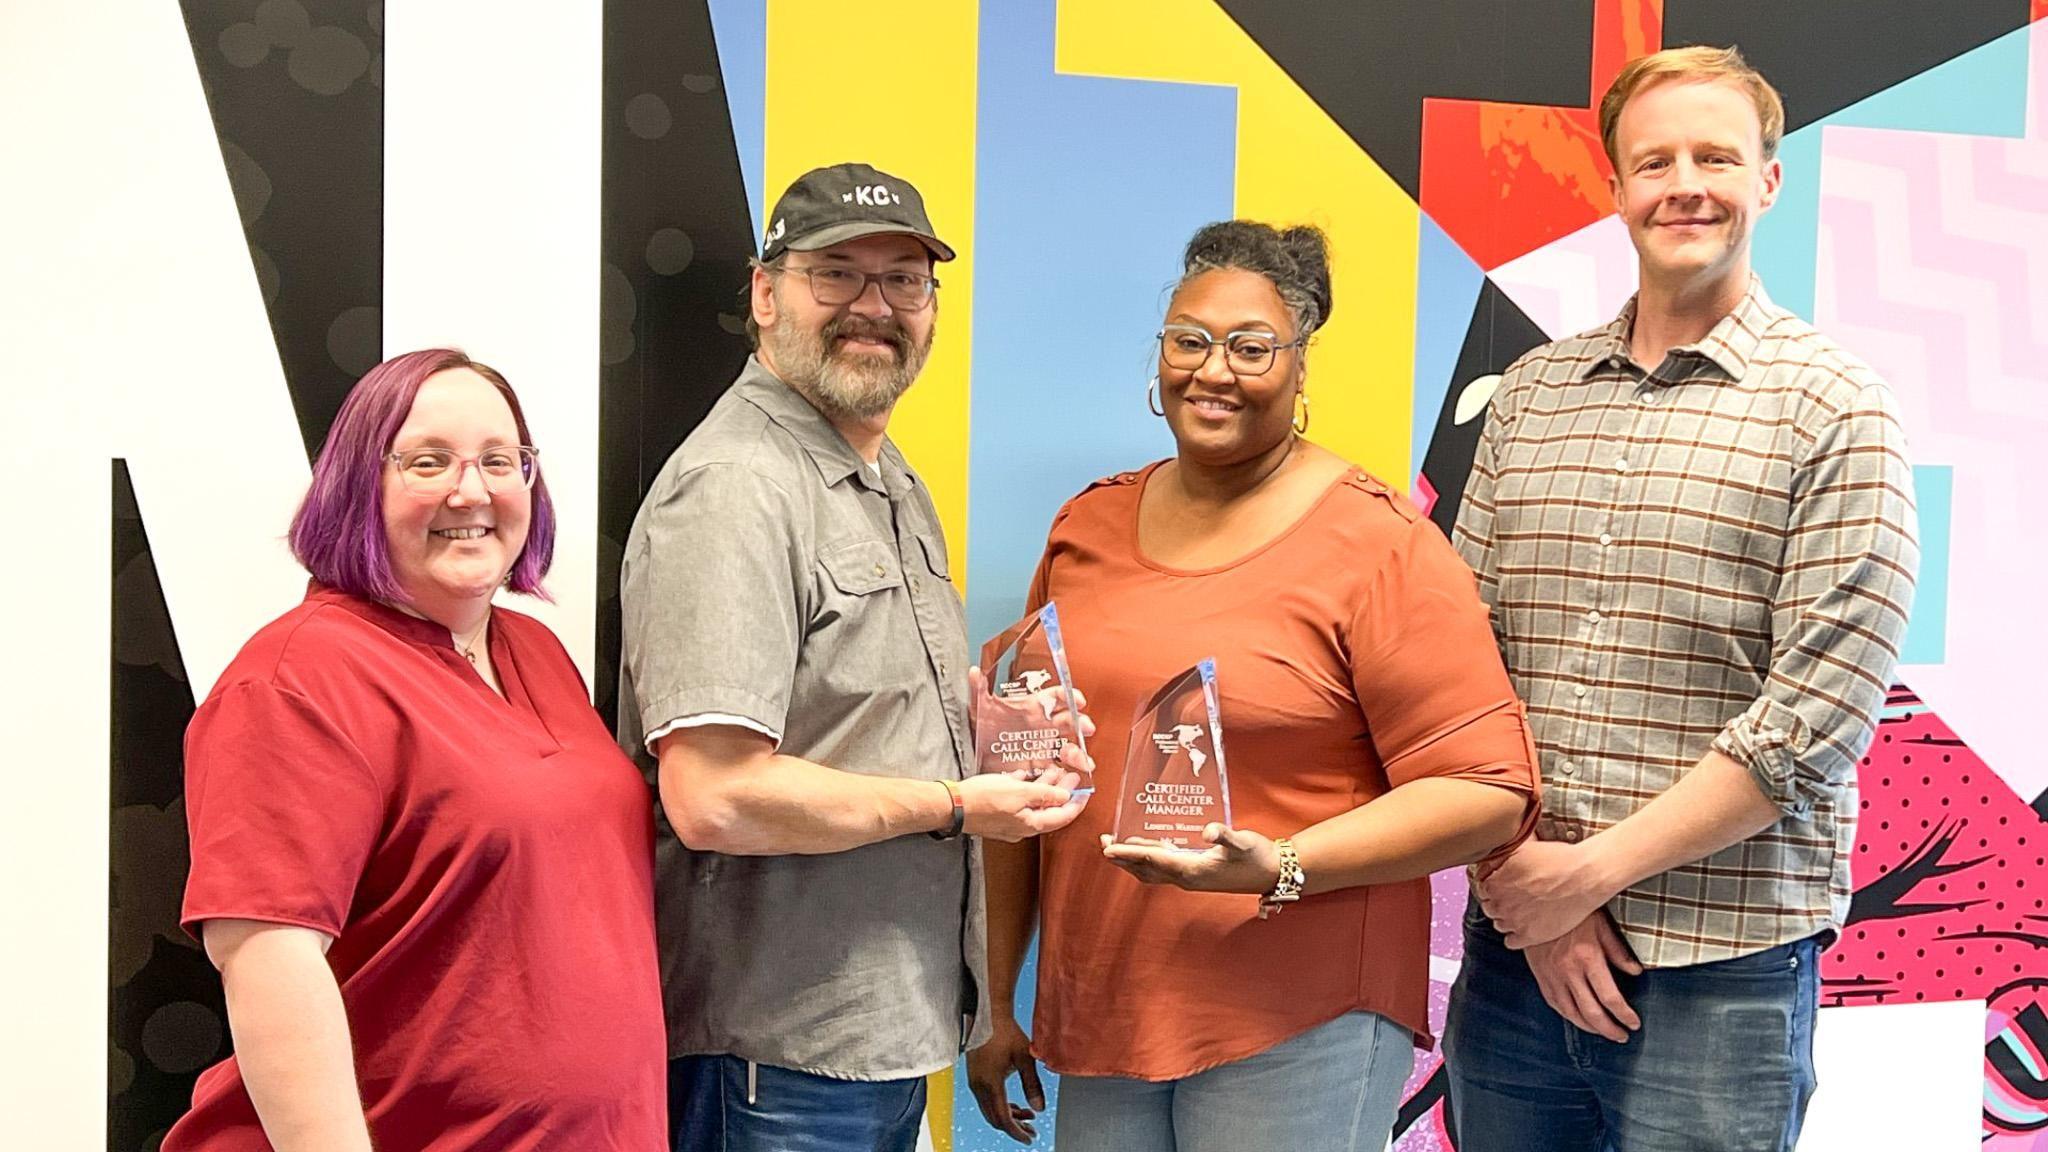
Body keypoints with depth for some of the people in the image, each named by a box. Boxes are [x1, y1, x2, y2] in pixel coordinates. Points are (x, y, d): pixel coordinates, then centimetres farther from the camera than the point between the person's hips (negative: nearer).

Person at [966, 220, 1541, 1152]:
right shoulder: (1089, 527, 8)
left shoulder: (1377, 543, -8)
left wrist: (1282, 867, -23)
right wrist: (995, 1002, 14)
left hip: (1300, 1036, -4)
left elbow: (1486, 788, -12)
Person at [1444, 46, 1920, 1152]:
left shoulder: (1834, 411, -4)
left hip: (1721, 969, -3)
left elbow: (1815, 717, -11)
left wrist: (1595, 866, -13)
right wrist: (1521, 871, -8)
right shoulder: (1530, 393, 7)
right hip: (1514, 949, 4)